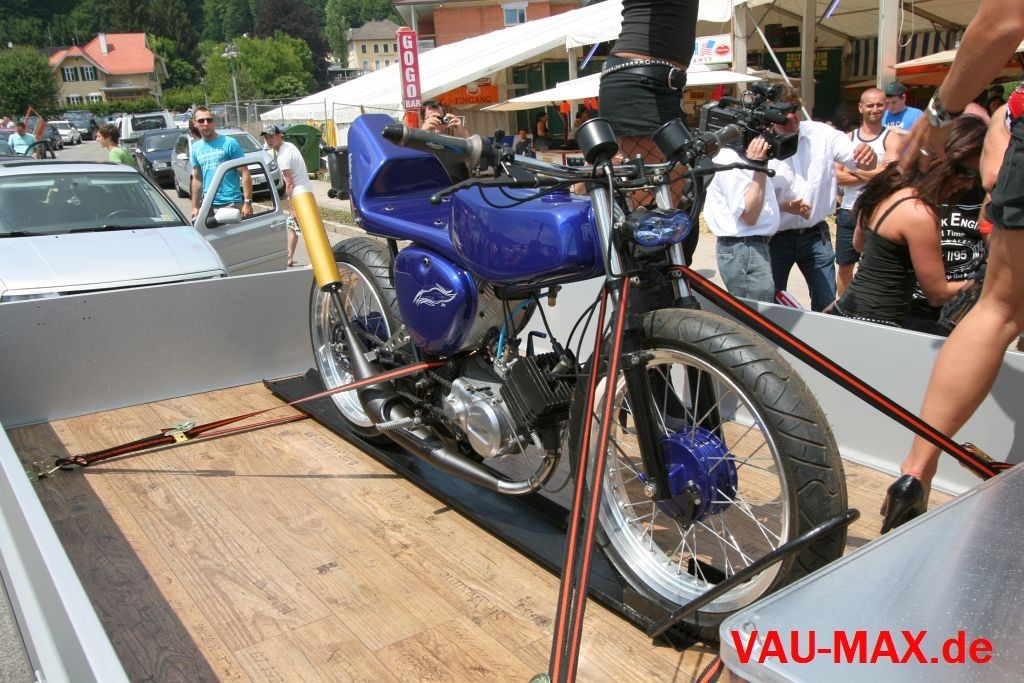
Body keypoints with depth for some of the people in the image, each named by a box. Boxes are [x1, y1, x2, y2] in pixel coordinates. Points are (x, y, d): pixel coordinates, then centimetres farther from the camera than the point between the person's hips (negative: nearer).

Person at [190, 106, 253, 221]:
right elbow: (197, 179, 18)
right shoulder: (196, 148, 12)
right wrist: (195, 207, 15)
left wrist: (247, 202, -16)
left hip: (231, 203, -5)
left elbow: (245, 174, -8)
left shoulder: (230, 143, -5)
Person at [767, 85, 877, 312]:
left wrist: (869, 154, -32)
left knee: (827, 304, 8)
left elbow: (859, 160, -7)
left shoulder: (822, 134, -5)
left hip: (815, 236, 2)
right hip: (776, 238, -2)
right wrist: (785, 206, -30)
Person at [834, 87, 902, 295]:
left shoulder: (891, 140, -2)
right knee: (844, 266, 13)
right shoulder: (848, 138, 7)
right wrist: (872, 174, -13)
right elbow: (838, 176, -3)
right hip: (848, 212, 3)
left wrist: (853, 170, -8)